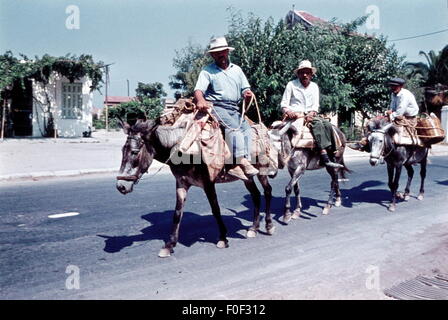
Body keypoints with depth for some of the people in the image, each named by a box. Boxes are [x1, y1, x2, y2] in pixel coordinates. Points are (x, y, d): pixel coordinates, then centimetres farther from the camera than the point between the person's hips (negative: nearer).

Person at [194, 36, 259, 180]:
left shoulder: (237, 69, 24)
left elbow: (245, 89, 21)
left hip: (234, 109, 5)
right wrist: (200, 100, -29)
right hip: (216, 107, -5)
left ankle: (244, 163, -26)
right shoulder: (207, 71, 9)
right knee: (233, 126, -29)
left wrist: (248, 94, -5)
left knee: (246, 127, -19)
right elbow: (198, 90, -5)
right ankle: (241, 161, -35)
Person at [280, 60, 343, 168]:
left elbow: (315, 105, 10)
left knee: (327, 124, -23)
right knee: (317, 123, -31)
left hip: (310, 115, 5)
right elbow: (284, 104, 1)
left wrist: (312, 113, -12)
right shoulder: (291, 85, 4)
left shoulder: (314, 86, 16)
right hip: (296, 115, -5)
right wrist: (288, 111, -21)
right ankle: (325, 158, -40)